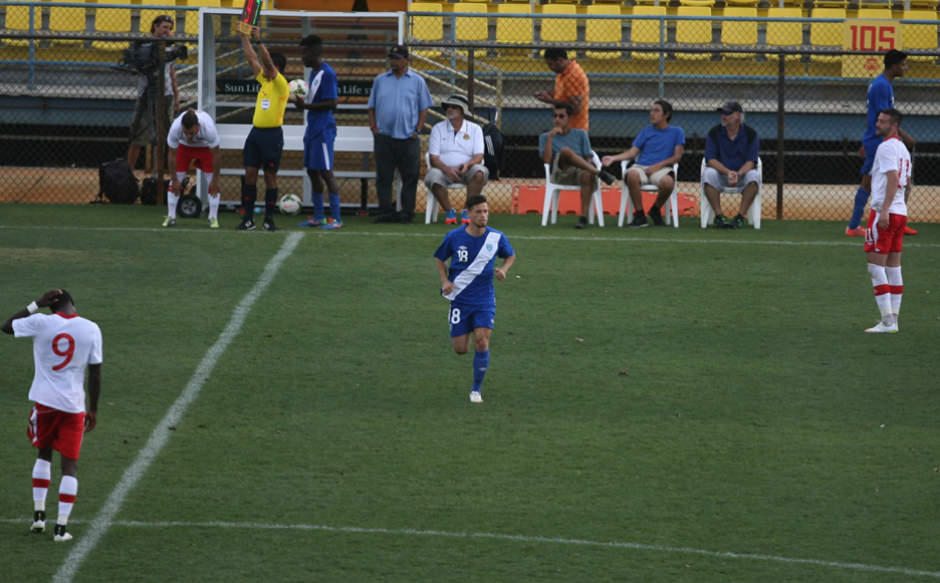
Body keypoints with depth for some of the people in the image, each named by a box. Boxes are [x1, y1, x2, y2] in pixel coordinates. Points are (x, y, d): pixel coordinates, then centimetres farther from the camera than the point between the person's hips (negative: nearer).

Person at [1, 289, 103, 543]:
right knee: (70, 465, 5)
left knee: (44, 454, 23)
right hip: (74, 405, -1)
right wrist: (93, 410, 9)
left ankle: (39, 515, 18)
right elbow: (95, 373, -1)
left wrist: (37, 304, 8)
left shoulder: (41, 323, -7)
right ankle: (61, 526, -2)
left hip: (45, 401, 1)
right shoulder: (91, 329, -5)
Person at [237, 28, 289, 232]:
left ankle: (269, 219, 5)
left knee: (270, 177, -1)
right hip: (256, 132, 7)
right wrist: (244, 37, 16)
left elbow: (268, 63, -19)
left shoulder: (281, 85, -7)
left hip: (272, 134, -7)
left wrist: (259, 40, -21)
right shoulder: (264, 81, 14)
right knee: (250, 174, 2)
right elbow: (251, 59, 19)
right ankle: (247, 218, 4)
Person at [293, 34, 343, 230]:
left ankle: (336, 218, -7)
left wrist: (305, 105, -22)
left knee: (325, 172, -9)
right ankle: (318, 217, 18)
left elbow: (331, 103, -20)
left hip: (323, 130, -10)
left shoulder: (327, 73, -15)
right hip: (312, 129, 10)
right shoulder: (313, 73, 14)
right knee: (312, 171, 12)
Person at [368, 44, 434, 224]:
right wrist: (374, 127, 3)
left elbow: (424, 109, 7)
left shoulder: (417, 81, 6)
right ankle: (385, 213, 4)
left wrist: (417, 131, -3)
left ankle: (407, 213, 3)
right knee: (383, 177, 0)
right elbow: (372, 107, 16)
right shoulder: (380, 80, 12)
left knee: (410, 178, -2)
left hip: (408, 139, -2)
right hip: (384, 137, 2)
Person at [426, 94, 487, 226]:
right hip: (444, 170, 0)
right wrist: (446, 169, -24)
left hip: (466, 170, 0)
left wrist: (467, 164, -27)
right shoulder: (438, 129, 6)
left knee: (479, 172, -33)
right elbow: (433, 158, -3)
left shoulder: (475, 129, 6)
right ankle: (449, 211, -14)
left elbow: (479, 156, -4)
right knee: (433, 176, -34)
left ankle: (467, 211, -20)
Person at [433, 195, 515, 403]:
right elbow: (440, 258, 9)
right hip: (460, 298, 0)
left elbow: (511, 255, 13)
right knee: (461, 349, 0)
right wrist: (445, 280, -7)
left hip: (485, 298, 0)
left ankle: (476, 389, 0)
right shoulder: (454, 237, -8)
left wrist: (504, 269, -8)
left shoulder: (497, 238, -7)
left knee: (481, 341, -16)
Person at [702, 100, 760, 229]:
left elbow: (751, 162, -12)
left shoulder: (750, 134, -7)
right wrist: (727, 172, -29)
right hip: (721, 173, 1)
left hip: (742, 173, -1)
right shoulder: (714, 133, -4)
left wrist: (738, 174, -32)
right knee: (708, 174, -31)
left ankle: (740, 217, -29)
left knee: (753, 175, -33)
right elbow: (711, 160, -11)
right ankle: (719, 216, -29)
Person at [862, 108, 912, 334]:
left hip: (884, 214, -9)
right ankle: (892, 320, 11)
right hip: (901, 213, 9)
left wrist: (884, 211, -27)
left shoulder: (886, 147, -12)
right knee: (893, 267, 10)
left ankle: (887, 321, -12)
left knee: (875, 267, -7)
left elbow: (893, 178, -22)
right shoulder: (903, 149, 17)